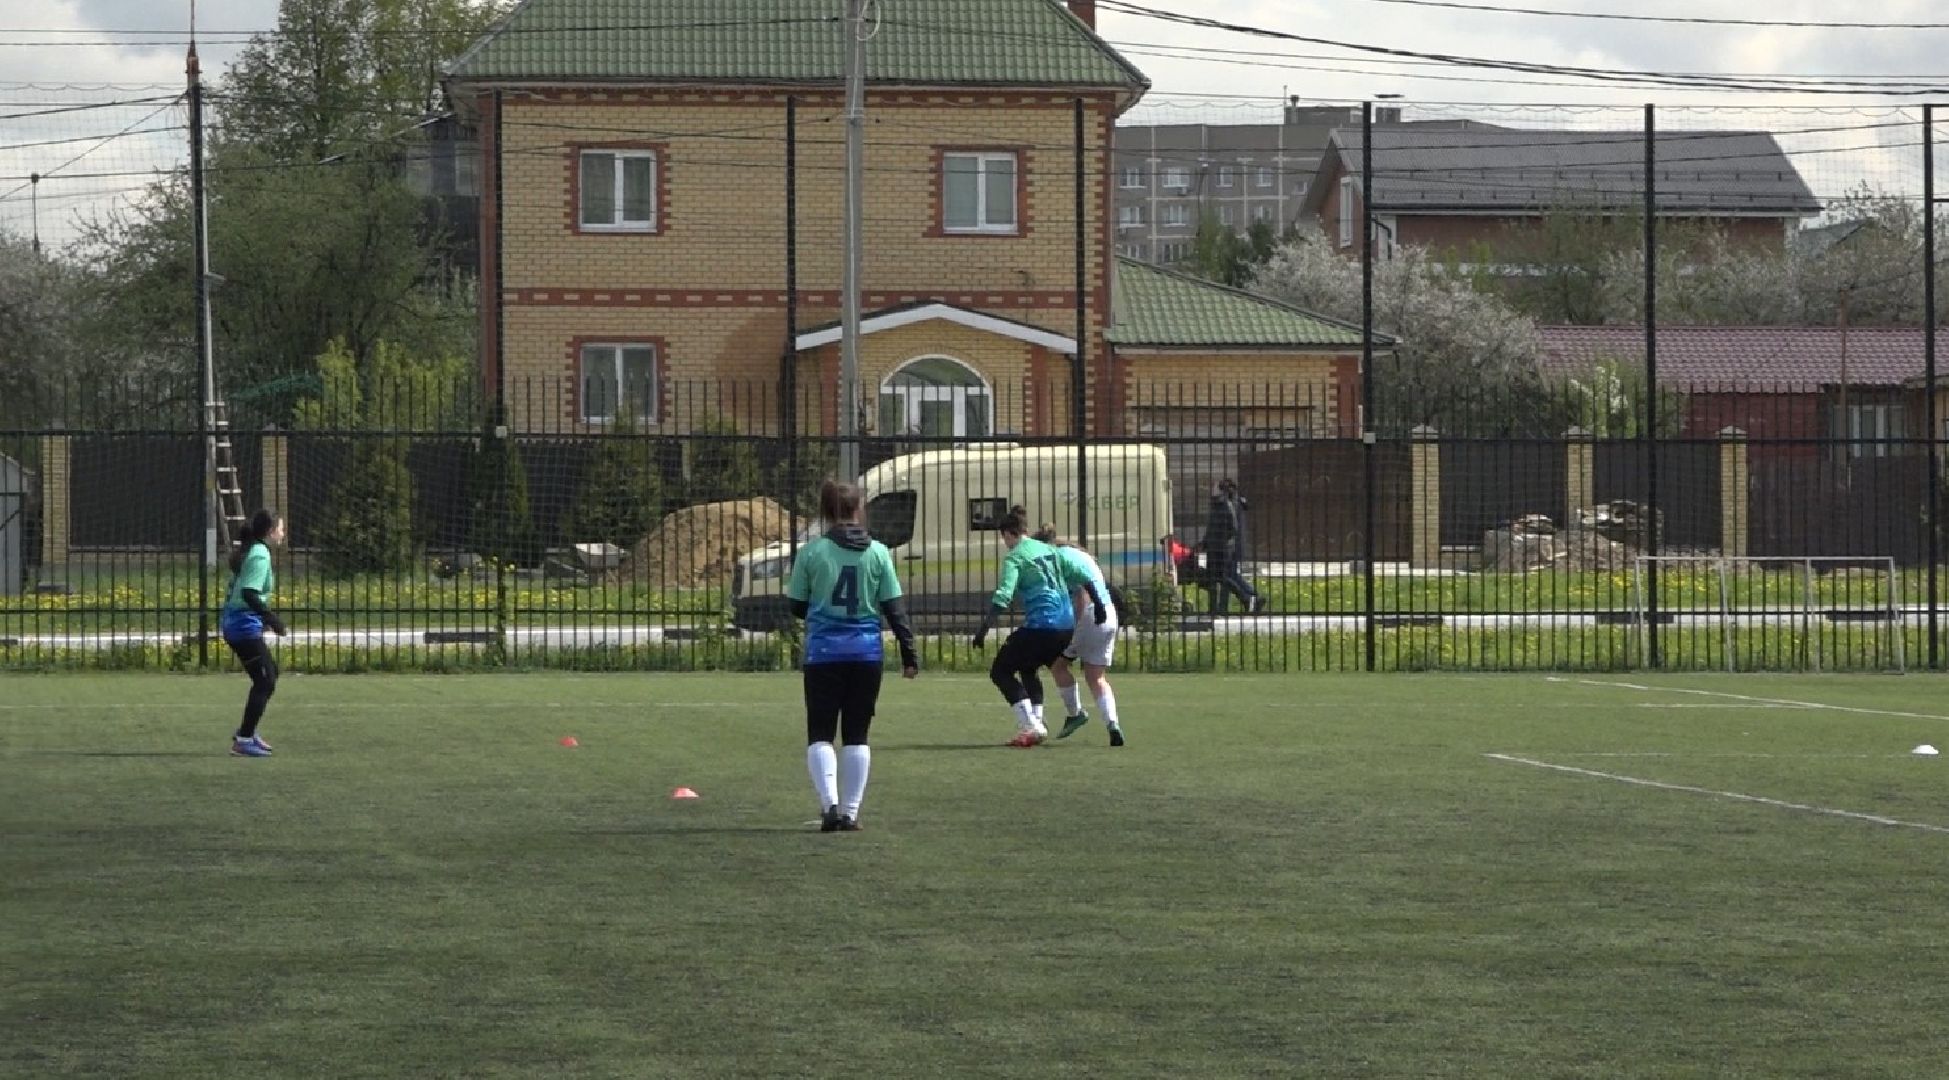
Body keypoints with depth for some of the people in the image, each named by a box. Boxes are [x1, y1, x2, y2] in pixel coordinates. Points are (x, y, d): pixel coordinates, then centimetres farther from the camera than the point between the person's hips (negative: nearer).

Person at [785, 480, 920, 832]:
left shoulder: (812, 552, -4)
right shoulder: (877, 552, 0)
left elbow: (797, 607, 3)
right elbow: (894, 608, 1)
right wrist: (909, 653, 7)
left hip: (824, 653, -2)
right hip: (867, 653, 2)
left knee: (820, 734, 4)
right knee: (857, 735, 10)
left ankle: (830, 803, -14)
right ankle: (850, 812, 10)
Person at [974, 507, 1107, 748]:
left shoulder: (1014, 556, -4)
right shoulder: (1048, 549, 17)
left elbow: (1003, 595, -16)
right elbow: (1084, 577, 14)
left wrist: (984, 629, -19)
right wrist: (1099, 604, 19)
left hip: (1040, 624, -8)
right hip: (1067, 626, 8)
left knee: (1000, 671, 3)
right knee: (1027, 669, 28)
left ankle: (1030, 726, -10)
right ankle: (1036, 724, 18)